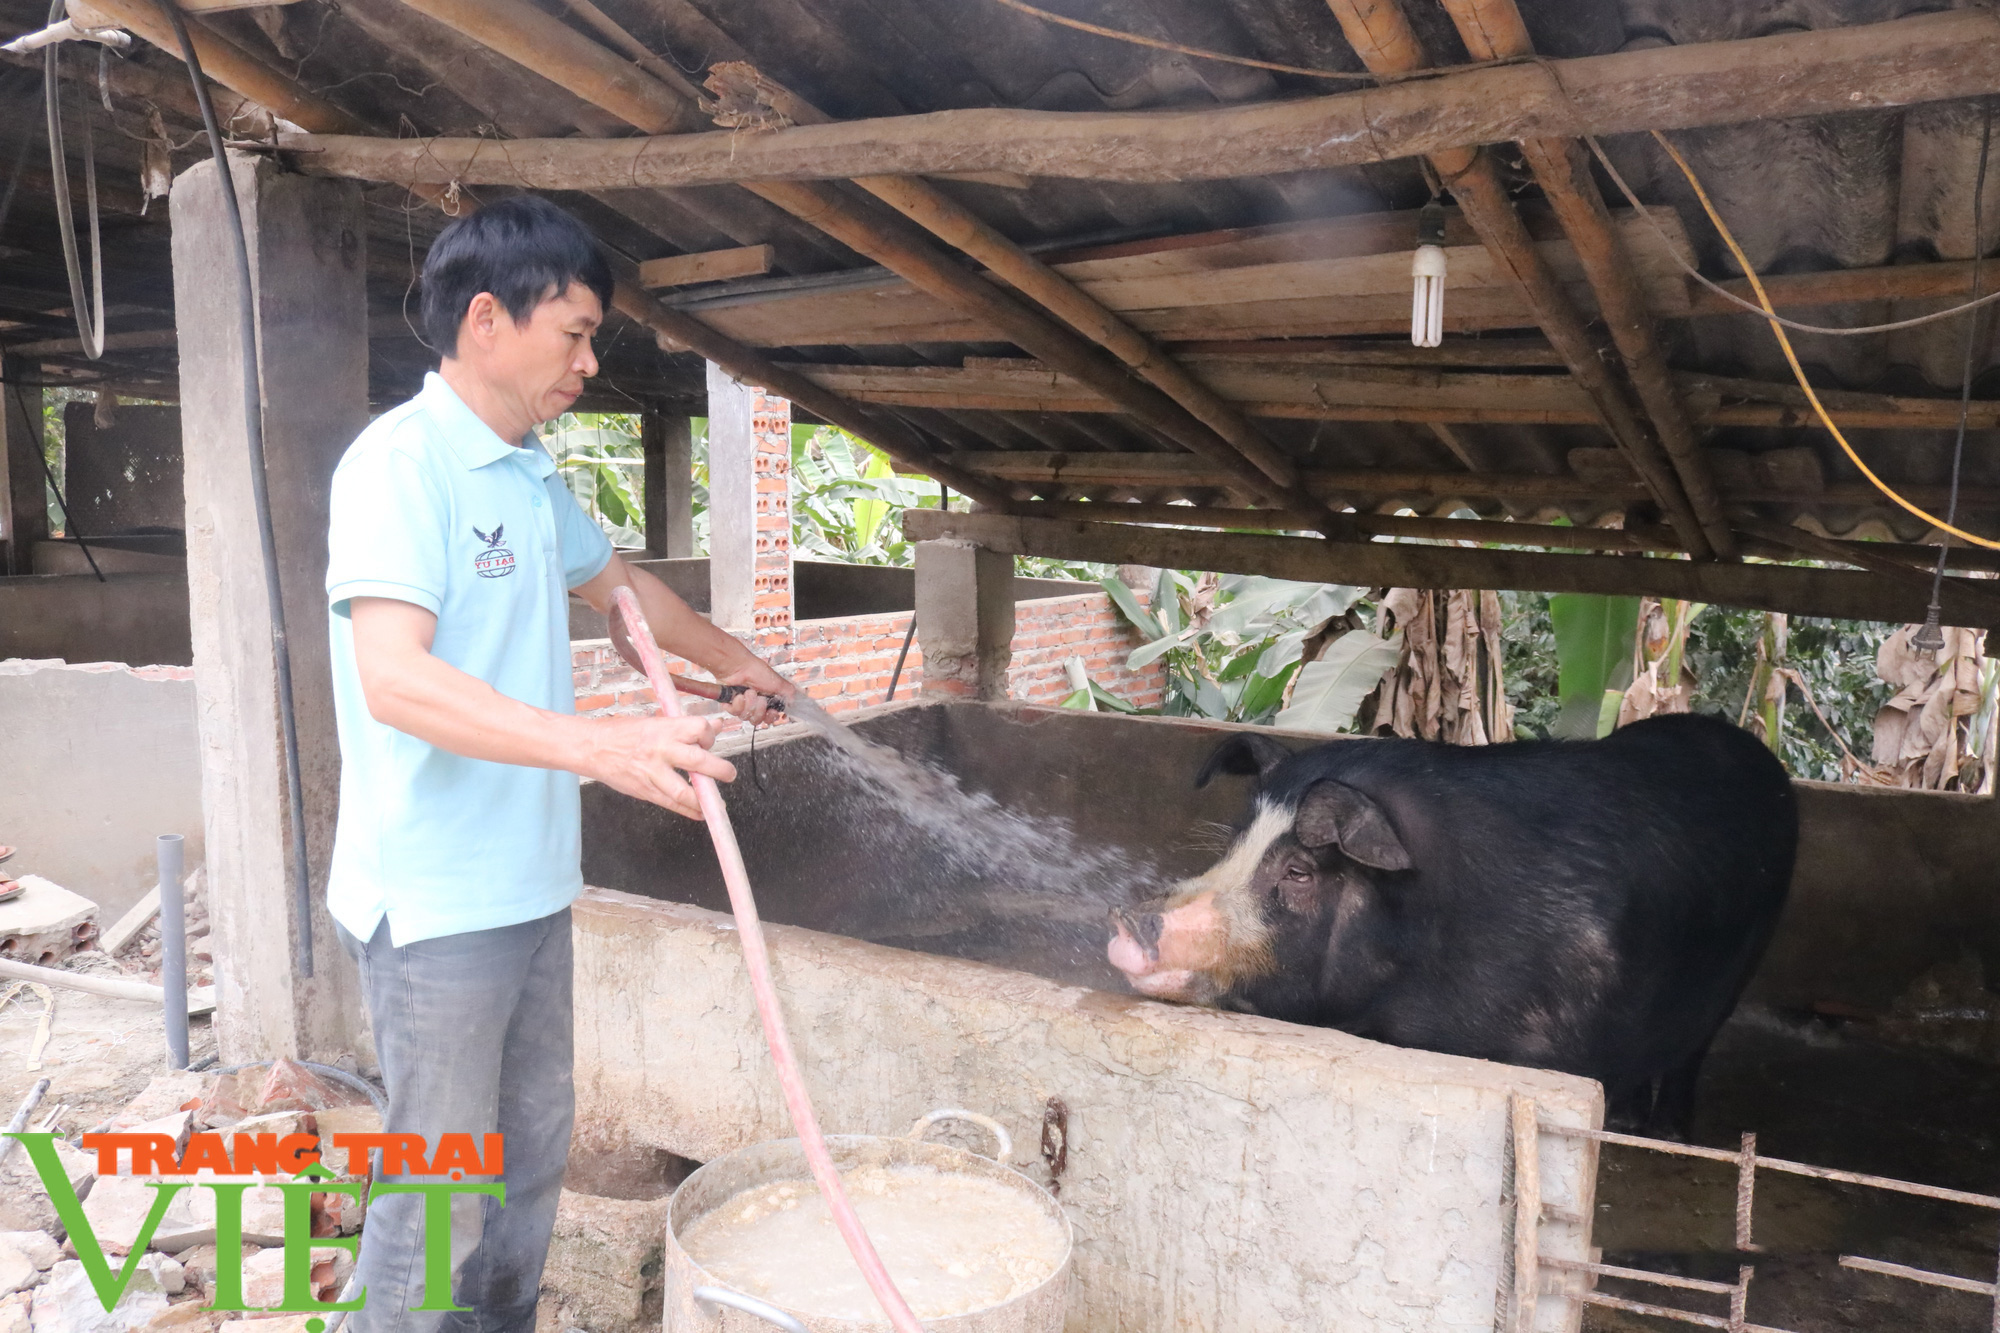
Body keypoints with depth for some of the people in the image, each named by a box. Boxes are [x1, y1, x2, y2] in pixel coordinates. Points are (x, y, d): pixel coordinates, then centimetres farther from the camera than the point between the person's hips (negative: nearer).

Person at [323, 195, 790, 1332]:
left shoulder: (533, 478, 11)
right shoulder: (400, 463, -16)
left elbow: (616, 580, 30)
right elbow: (394, 678, -29)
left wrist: (735, 661, 40)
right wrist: (597, 745, -40)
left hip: (530, 883, 9)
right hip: (436, 900, -9)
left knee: (534, 1149, 19)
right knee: (444, 1192, 2)